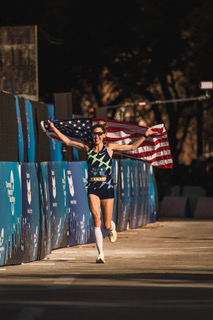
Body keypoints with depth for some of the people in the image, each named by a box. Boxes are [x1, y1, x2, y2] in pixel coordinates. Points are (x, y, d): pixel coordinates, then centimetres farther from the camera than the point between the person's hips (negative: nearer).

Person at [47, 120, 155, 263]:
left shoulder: (110, 148, 2)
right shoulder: (87, 148, 6)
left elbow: (132, 146, 8)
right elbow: (67, 141, 13)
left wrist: (145, 135, 1)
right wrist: (53, 128, 10)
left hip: (107, 187, 0)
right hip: (92, 188, 0)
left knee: (107, 225, 3)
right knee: (96, 218, -19)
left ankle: (112, 227, 45)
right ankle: (101, 254, -16)